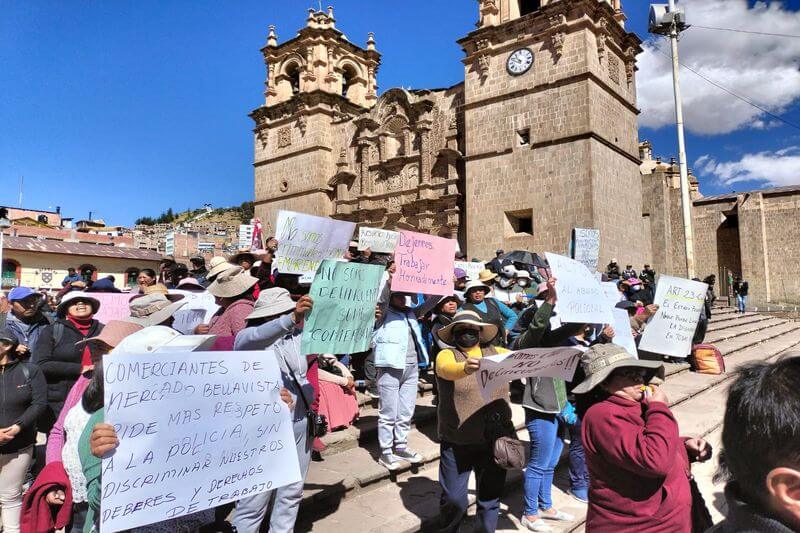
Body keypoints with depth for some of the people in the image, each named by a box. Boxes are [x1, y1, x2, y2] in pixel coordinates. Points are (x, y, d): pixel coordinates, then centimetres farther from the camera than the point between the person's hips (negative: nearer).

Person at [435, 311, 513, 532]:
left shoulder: (497, 353, 5)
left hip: (494, 441, 3)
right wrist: (465, 368, -50)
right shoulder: (447, 355, -7)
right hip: (456, 443, -2)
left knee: (490, 498, 13)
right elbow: (447, 369, -28)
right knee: (453, 498, 8)